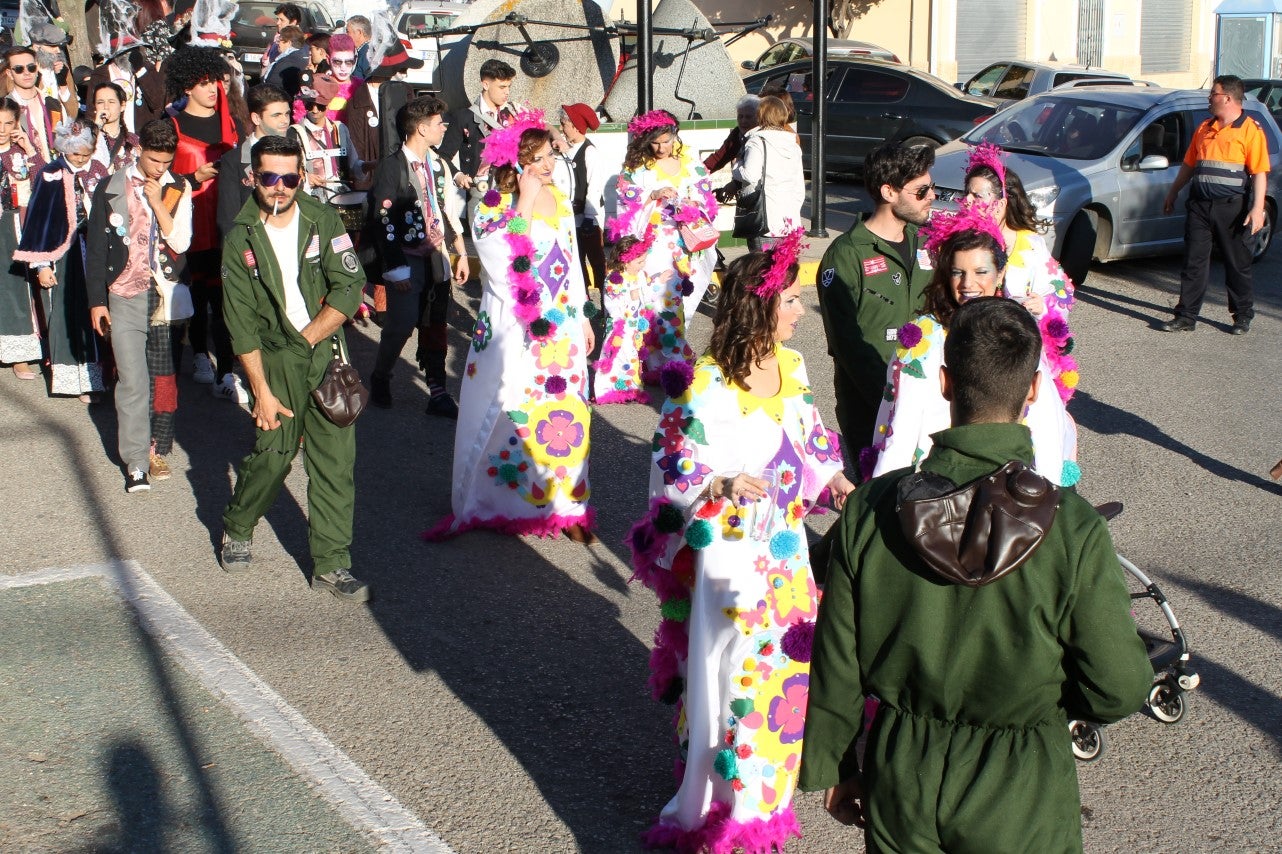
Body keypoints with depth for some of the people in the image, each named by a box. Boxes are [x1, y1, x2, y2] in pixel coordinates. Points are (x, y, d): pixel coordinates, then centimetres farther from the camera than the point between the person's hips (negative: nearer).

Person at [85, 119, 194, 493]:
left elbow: (181, 242, -5)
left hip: (168, 297, 1)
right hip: (126, 297, -1)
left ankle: (158, 449, 19)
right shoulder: (111, 189, 1)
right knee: (132, 380, -6)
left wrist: (158, 204, -12)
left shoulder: (179, 190, 4)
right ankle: (136, 461, 0)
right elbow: (96, 246, 3)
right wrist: (97, 300, 0)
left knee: (163, 376, 6)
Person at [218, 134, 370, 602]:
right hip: (275, 359, -1)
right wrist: (262, 391, -8)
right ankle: (237, 529, 29)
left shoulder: (323, 220, -1)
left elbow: (349, 288, -5)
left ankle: (331, 564, 7)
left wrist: (305, 338, -9)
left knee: (335, 461, -2)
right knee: (271, 455, -1)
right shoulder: (240, 241, -3)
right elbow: (242, 325, -4)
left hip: (327, 353, 1)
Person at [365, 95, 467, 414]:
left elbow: (450, 211, 18)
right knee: (402, 323, -7)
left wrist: (461, 254, 13)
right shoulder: (391, 167, -9)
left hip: (437, 256, 6)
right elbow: (383, 221, -11)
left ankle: (438, 392, 11)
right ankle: (379, 379, 17)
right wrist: (395, 268, -14)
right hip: (407, 259, -6)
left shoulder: (439, 165, 12)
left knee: (436, 324, 6)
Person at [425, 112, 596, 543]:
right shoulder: (493, 209, -10)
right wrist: (525, 205, -24)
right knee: (513, 415, 0)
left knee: (566, 416, 6)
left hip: (561, 329, 5)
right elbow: (507, 263, -26)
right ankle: (506, 503, 16)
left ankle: (564, 506, 16)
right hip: (515, 332, -5)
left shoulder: (559, 199, 7)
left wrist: (582, 316, 18)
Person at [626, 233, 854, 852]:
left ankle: (765, 793, 35)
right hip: (731, 555, -7)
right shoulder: (706, 385, -20)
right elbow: (671, 474, -15)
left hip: (786, 550, 7)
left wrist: (833, 477, 0)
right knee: (733, 676, 1)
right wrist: (720, 487, -31)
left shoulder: (792, 367, 2)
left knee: (784, 665, 15)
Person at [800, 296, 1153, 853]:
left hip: (901, 786, 2)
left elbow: (837, 664, -5)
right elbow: (1119, 689, -13)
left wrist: (833, 767, 10)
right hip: (1019, 806, -2)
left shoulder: (870, 510, -15)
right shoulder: (1073, 530, -21)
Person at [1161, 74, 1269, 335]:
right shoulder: (1204, 128, 13)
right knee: (1194, 262, 3)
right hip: (1200, 206, 5)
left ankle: (1243, 317, 18)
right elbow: (1189, 164, 23)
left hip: (1232, 209, -5)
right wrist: (1173, 193, 25)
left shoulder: (1250, 130, -6)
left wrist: (1257, 208, -18)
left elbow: (1260, 173, -11)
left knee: (1238, 265, 6)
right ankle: (1186, 316, 6)